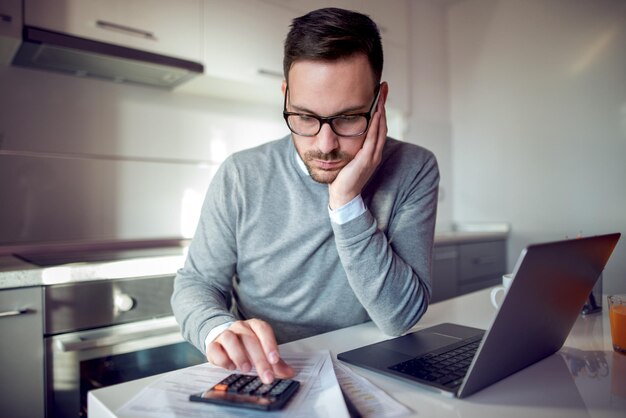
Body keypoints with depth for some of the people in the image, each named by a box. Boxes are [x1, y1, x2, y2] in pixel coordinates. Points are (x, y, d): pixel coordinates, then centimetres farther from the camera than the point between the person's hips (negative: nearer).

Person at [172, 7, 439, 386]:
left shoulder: (413, 171, -10)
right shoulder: (240, 176, -7)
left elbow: (402, 317, -14)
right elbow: (196, 283, -2)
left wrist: (347, 204, -24)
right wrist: (219, 329, -24)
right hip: (260, 379, 2)